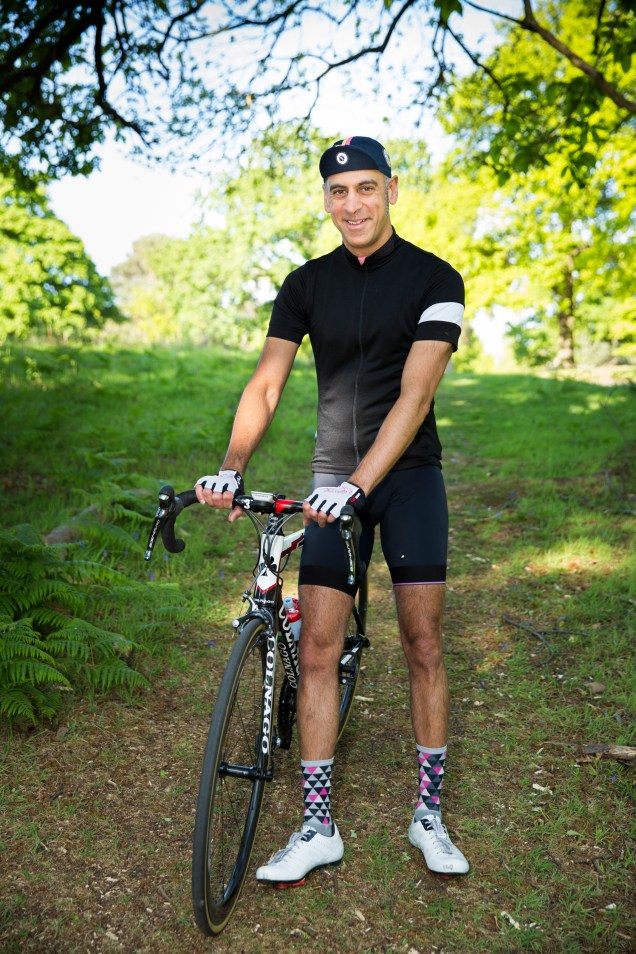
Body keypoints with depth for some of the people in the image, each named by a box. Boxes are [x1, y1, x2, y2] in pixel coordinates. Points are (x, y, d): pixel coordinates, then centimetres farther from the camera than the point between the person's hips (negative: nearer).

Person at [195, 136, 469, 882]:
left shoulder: (434, 279, -5)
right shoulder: (307, 284, 4)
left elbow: (414, 394, -17)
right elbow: (265, 384, -4)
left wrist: (358, 485, -29)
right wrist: (230, 470, -21)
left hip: (408, 474, -2)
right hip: (333, 484, 3)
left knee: (422, 643, -1)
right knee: (316, 649, -1)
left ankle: (429, 814, 17)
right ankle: (318, 828, 10)